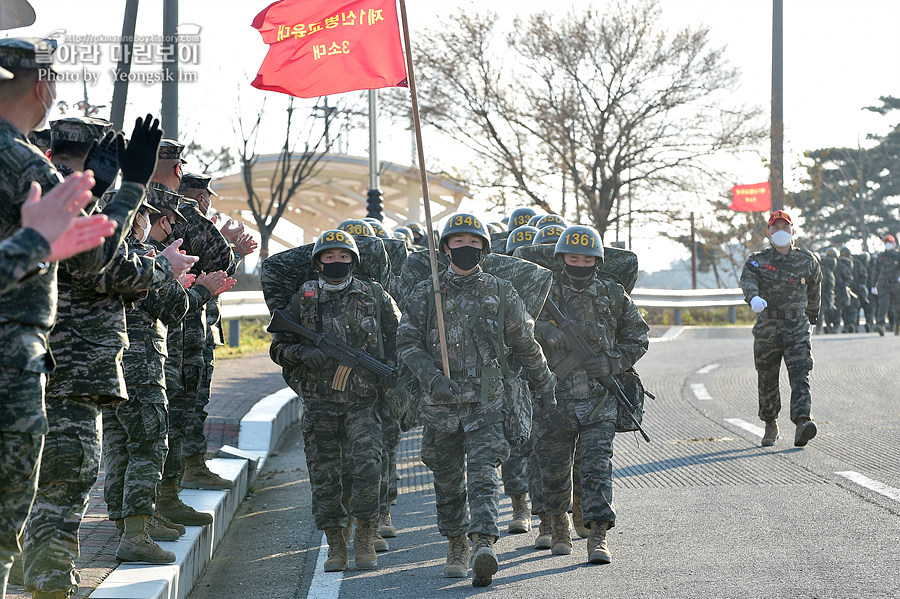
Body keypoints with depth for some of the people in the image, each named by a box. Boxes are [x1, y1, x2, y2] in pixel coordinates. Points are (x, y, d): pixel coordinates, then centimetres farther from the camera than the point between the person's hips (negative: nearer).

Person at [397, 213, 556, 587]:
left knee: (483, 475, -17)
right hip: (440, 403, 2)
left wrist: (544, 385, 19)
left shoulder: (501, 293, 7)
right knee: (448, 482, 11)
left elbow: (525, 344, 15)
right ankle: (456, 547, 27)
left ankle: (484, 545, -30)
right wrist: (432, 377, -16)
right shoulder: (425, 294, 7)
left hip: (487, 403, -2)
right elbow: (408, 342, 0)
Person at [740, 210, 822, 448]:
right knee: (767, 381, 9)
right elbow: (747, 281, -19)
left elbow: (814, 288, 24)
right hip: (767, 328, 1)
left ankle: (802, 424, -29)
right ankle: (770, 427, 28)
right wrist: (754, 297, -42)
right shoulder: (757, 261, 2)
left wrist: (811, 316, 33)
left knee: (800, 376, -17)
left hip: (797, 328, -1)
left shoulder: (807, 260, 7)